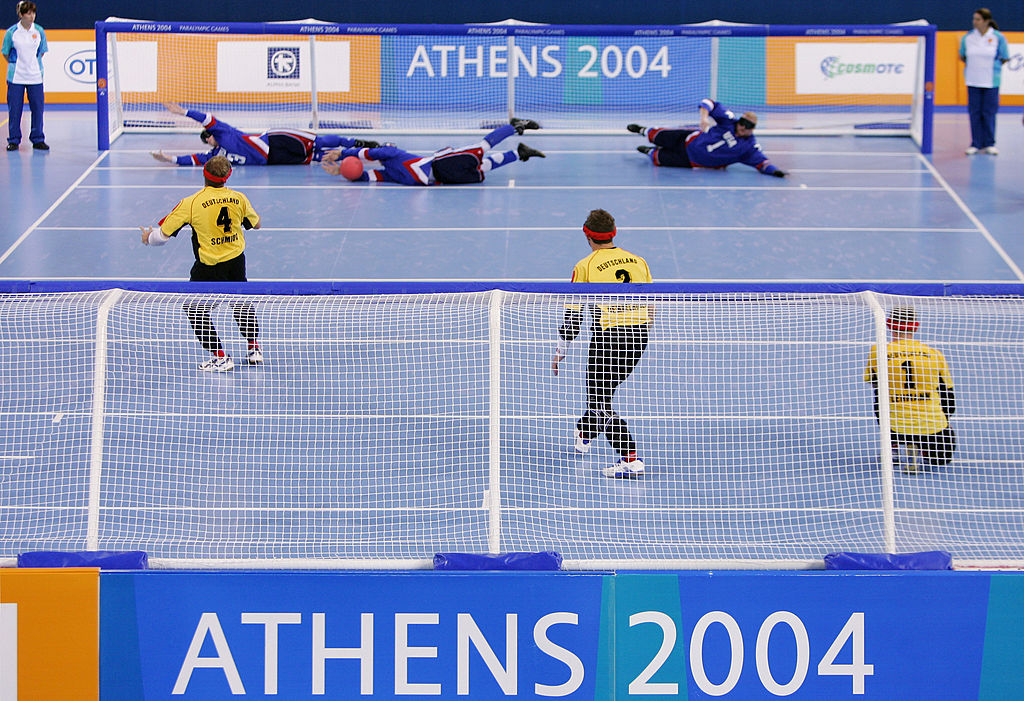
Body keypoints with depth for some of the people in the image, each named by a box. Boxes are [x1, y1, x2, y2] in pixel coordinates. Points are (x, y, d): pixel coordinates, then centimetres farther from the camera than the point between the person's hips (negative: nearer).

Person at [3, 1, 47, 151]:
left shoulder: (39, 31, 2)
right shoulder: (11, 32, -3)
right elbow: (5, 53, 7)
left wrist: (34, 64, 11)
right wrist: (16, 65, 7)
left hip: (35, 77, 2)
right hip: (16, 77, -2)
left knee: (37, 108, 2)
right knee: (14, 109, 0)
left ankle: (37, 140, 13)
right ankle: (13, 140, 10)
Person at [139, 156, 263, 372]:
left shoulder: (191, 203, -16)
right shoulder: (239, 199, -5)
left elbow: (164, 234, -11)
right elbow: (255, 223, 14)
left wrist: (149, 237, 12)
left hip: (209, 268, -5)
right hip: (237, 262, 5)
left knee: (195, 309, 11)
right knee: (241, 303, 28)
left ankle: (220, 356, 5)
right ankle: (254, 348, 33)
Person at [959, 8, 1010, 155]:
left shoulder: (998, 38, -5)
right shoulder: (967, 37, 1)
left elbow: (1005, 58, 4)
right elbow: (962, 56, 15)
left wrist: (990, 66, 4)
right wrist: (972, 65, 8)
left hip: (991, 81, -2)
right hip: (973, 81, 2)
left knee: (989, 112, 1)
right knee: (974, 112, 3)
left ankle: (989, 144, 11)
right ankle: (976, 144, 9)